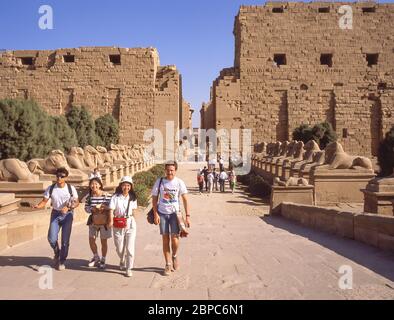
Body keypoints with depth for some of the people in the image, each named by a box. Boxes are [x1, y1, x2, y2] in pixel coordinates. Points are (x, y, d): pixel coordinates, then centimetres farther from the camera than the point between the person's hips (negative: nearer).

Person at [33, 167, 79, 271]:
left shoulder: (71, 188, -10)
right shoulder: (51, 188, -6)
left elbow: (77, 202, -3)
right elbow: (44, 201, -5)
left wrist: (68, 208, -21)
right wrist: (38, 206, -27)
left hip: (67, 215, -1)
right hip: (55, 214, 2)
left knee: (65, 240, -1)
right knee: (51, 238, -8)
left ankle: (62, 261, 20)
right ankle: (57, 253, 27)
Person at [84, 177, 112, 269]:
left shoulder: (107, 195, -12)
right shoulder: (89, 196, -1)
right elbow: (86, 208, 2)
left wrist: (103, 207, -26)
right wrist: (92, 209, -18)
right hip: (93, 221, 3)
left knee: (104, 241, 8)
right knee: (91, 240, 7)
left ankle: (103, 260, 28)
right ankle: (96, 257, 34)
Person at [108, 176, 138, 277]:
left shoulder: (132, 197, 6)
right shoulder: (115, 197, -4)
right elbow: (111, 209, -10)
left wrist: (131, 219, 4)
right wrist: (111, 220, -23)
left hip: (130, 224, 1)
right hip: (118, 224, -1)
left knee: (130, 247, -4)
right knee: (119, 247, 10)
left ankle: (129, 268, 7)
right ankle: (122, 262, 41)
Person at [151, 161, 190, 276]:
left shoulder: (179, 182, -6)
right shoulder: (159, 182, -5)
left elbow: (185, 199, -3)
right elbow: (154, 198, 1)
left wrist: (187, 216, -7)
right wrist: (155, 214, -6)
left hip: (175, 213, -1)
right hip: (162, 214, 1)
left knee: (174, 238, -10)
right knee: (165, 239, 5)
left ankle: (174, 256, 22)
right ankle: (168, 264, 18)